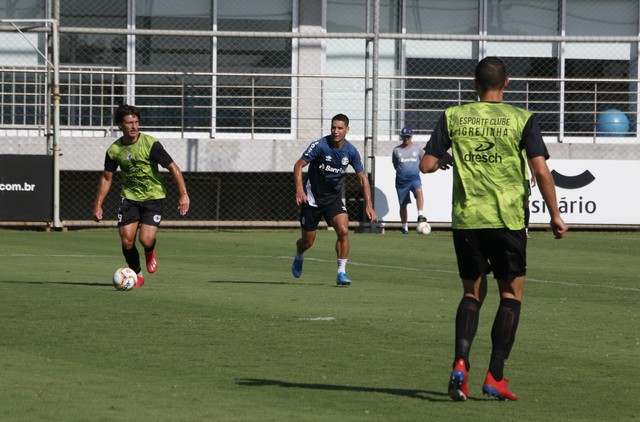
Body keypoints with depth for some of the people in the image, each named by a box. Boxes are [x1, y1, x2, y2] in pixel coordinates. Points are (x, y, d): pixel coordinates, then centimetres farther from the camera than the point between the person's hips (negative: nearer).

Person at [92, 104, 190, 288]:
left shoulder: (150, 144, -15)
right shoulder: (114, 150, -3)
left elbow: (173, 168, -15)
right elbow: (106, 178, 10)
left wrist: (183, 194, -23)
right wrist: (98, 205, 6)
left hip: (153, 197, -3)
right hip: (129, 197, 3)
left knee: (146, 240, -16)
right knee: (127, 241, -6)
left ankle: (150, 253, 23)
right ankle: (137, 274, 20)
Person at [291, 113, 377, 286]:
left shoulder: (351, 152, -7)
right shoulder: (320, 146, -17)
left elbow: (362, 178, 1)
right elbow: (298, 165, -14)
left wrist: (368, 205, -6)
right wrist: (299, 189, -29)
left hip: (334, 199, 2)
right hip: (312, 198, -2)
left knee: (343, 231, -21)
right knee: (308, 241, 5)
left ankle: (341, 272, -14)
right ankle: (299, 257, 42)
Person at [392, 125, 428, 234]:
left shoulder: (417, 148, 4)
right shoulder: (397, 150, 5)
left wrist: (416, 169, 7)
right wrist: (401, 171, 8)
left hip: (414, 178, -1)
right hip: (401, 180, 1)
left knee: (418, 191, -34)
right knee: (403, 204, 6)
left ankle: (421, 215, -42)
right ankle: (404, 226, 19)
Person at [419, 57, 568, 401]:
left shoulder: (453, 117, 2)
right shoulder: (521, 120, -3)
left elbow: (426, 164, 1)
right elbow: (541, 170, -10)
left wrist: (442, 161, 24)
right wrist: (555, 216, -1)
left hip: (465, 219, 2)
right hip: (507, 219, -2)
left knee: (472, 293, 16)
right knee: (511, 293, 11)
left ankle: (460, 363, -7)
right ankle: (495, 377, 4)